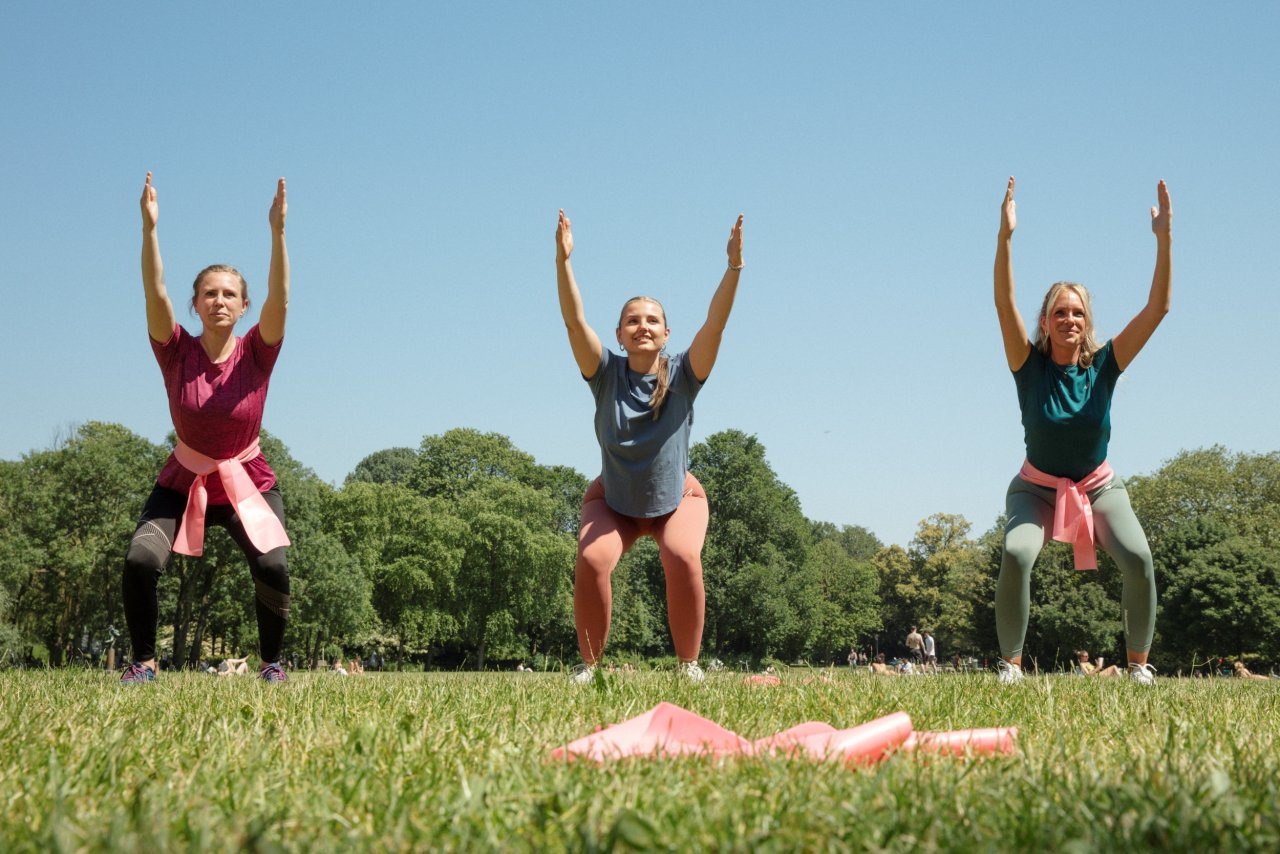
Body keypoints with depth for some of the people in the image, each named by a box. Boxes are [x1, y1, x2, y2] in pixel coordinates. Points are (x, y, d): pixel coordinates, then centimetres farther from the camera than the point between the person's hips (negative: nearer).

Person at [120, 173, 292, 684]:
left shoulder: (255, 354, -7)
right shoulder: (177, 352, -7)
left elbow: (280, 300, -22)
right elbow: (155, 294, -20)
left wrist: (277, 231, -34)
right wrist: (149, 227, -33)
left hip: (248, 483, 0)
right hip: (183, 483, 1)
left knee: (273, 568, -24)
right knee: (140, 561, -23)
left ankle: (272, 663, 0)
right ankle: (143, 662, -4)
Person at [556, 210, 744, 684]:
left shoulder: (682, 375, -16)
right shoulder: (607, 374, -15)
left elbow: (715, 324, -28)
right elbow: (574, 321, -26)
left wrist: (734, 266, -40)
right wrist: (563, 261, -38)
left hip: (677, 501, 0)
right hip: (612, 502, 0)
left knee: (683, 559, -29)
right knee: (591, 562, -27)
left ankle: (689, 665, -14)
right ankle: (588, 665, -12)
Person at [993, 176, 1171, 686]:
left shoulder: (1104, 366, -10)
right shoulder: (1030, 367, -13)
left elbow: (1157, 308, -17)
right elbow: (1004, 305, -28)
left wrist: (1165, 237, -26)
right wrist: (1005, 236, -40)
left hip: (1098, 486, 1)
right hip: (1037, 487, -1)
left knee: (1137, 557, -25)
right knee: (1016, 555, -31)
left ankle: (1139, 664, -8)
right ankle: (1011, 664, -17)